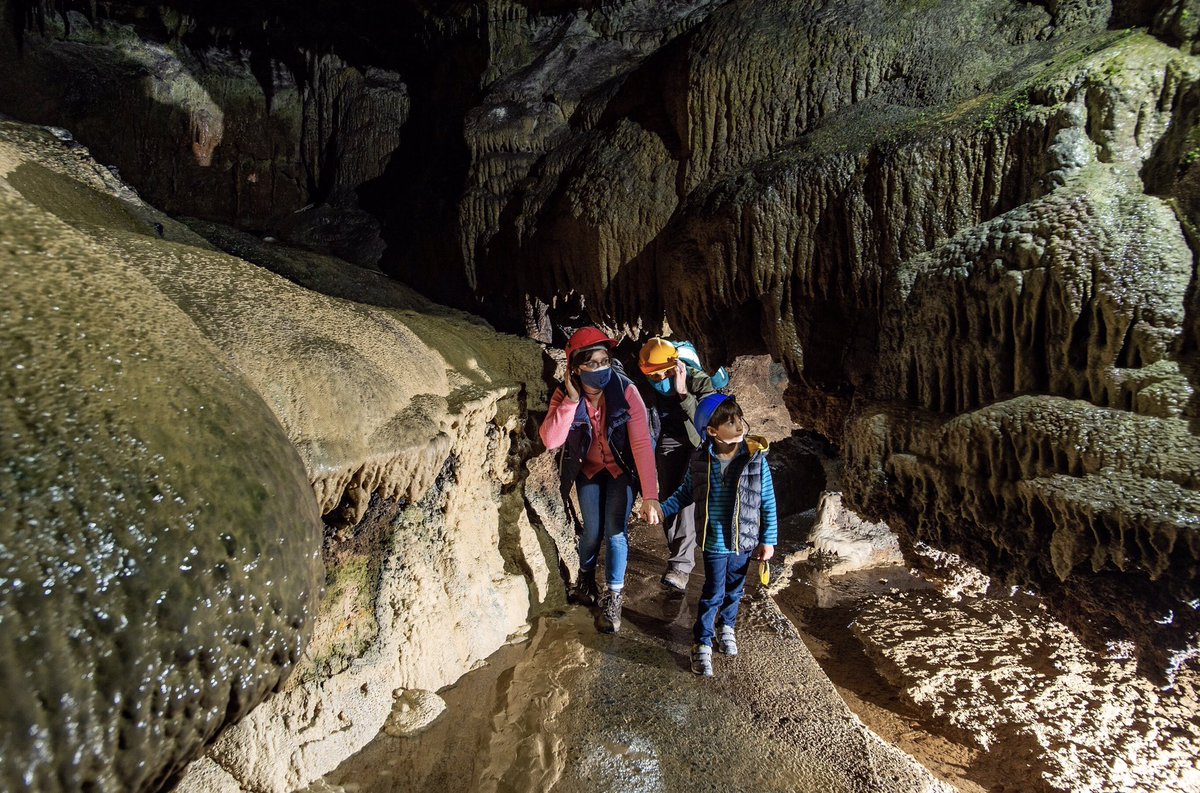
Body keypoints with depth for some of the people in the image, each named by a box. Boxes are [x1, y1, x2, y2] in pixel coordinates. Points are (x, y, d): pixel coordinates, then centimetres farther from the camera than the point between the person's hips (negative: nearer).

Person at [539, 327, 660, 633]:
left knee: (616, 530, -9)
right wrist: (571, 399, -40)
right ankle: (585, 577, 34)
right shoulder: (564, 395, -21)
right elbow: (550, 440, -33)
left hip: (621, 469, -1)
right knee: (592, 530, 0)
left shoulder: (625, 391, -28)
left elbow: (641, 443, -31)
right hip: (588, 469, 1)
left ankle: (613, 598, 12)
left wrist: (650, 494, -36)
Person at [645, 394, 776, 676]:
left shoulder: (756, 459, -14)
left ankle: (726, 626, 48)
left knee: (734, 590, 21)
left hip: (744, 541, 1)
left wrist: (768, 540, -4)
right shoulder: (701, 461, -13)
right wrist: (661, 509, -11)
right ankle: (702, 644, 25)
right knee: (713, 594, 7)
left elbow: (768, 503, -6)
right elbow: (685, 493, 3)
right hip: (714, 543, -1)